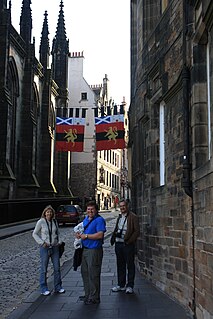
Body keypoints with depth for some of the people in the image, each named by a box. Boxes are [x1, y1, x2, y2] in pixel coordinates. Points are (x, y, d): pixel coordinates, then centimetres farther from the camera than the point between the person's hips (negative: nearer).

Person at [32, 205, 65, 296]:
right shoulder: (41, 222, -7)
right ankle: (43, 289, 13)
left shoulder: (54, 222, 6)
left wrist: (58, 241, 7)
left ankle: (58, 287, 19)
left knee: (57, 268, 7)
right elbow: (34, 234, -2)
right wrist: (42, 242, -11)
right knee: (44, 269, 3)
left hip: (55, 247, 4)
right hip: (45, 248, -4)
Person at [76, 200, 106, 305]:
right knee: (85, 273, 16)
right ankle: (88, 294, 29)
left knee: (93, 275, -3)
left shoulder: (99, 220, -11)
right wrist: (79, 234, 4)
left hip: (94, 250, -9)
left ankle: (94, 298, 7)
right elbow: (82, 230, 27)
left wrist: (86, 236, -17)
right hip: (84, 249, 9)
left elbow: (100, 235, -22)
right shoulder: (85, 219, 15)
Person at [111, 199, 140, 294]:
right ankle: (121, 285, 23)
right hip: (118, 243, 7)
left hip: (128, 244, -7)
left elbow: (137, 231, -11)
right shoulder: (119, 217, 17)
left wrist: (129, 241, -16)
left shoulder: (133, 217, -6)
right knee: (120, 265, 13)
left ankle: (130, 286, 10)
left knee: (130, 266, 2)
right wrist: (115, 234, 4)